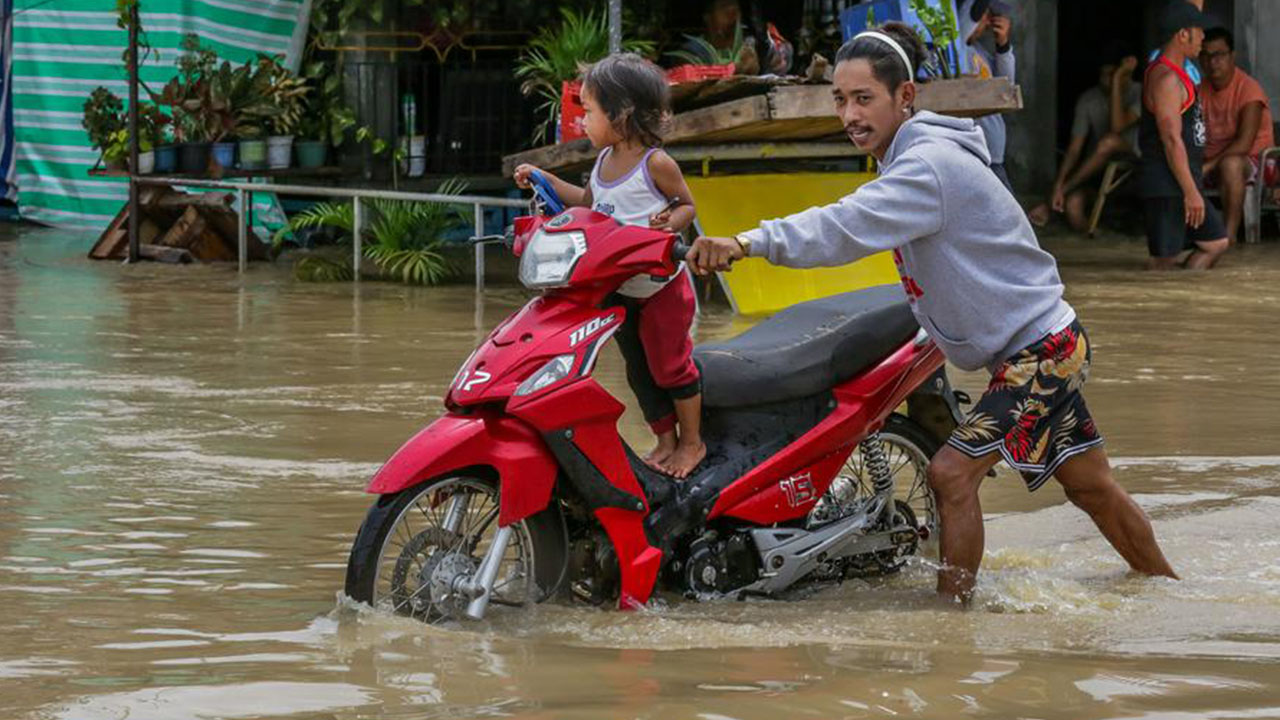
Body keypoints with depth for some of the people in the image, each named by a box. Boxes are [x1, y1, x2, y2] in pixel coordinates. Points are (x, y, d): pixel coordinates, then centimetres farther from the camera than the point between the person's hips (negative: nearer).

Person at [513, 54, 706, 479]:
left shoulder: (656, 164, -17)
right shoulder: (605, 161, 4)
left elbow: (687, 205, -8)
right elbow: (588, 202, 21)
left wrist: (671, 222, -29)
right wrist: (543, 180, 15)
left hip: (662, 287, -7)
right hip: (619, 292, 7)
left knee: (669, 364, 1)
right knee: (639, 370, 13)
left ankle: (692, 441, 16)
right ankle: (665, 441, 25)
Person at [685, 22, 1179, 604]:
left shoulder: (930, 164, -24)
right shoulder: (909, 157, 9)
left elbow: (852, 227, -38)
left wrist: (751, 242, -47)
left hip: (1039, 350, -10)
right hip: (1043, 342, 10)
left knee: (952, 472, -16)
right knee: (1090, 486, 19)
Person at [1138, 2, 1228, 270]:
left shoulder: (1174, 74, 18)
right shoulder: (1166, 79, -16)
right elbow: (1171, 139, -22)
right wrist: (1191, 192, -24)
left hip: (1180, 185, 11)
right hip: (1167, 187, -11)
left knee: (1216, 242, 11)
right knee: (1165, 260, -10)